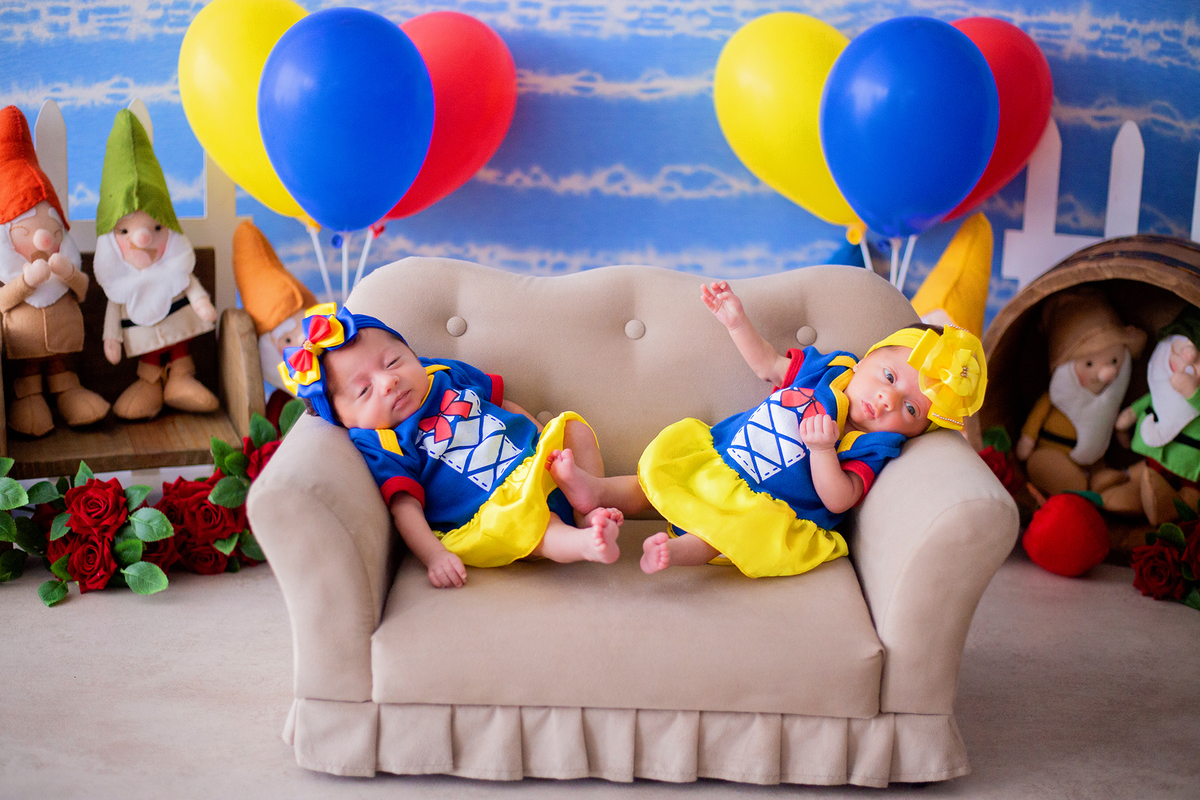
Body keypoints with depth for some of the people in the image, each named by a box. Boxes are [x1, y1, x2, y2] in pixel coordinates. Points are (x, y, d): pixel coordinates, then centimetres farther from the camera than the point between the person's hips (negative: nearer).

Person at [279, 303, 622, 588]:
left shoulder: (448, 375, 11)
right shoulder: (381, 448, -7)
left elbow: (503, 404, 24)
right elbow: (404, 507, -16)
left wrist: (545, 436, 16)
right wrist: (434, 556, -31)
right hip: (492, 510, -8)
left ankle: (591, 510, -10)